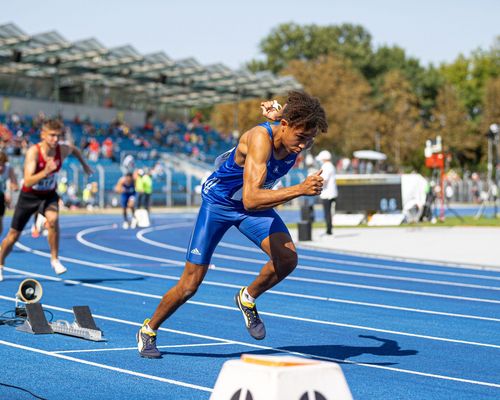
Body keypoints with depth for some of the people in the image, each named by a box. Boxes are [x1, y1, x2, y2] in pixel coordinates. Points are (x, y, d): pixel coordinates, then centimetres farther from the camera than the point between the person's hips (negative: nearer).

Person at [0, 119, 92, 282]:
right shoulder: (33, 151, -28)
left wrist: (84, 164, 20)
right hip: (29, 196, -2)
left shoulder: (62, 150, -16)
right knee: (13, 235, 9)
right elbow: (28, 182, -37)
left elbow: (74, 149, 12)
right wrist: (46, 171, -50)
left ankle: (54, 259, -15)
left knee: (53, 219, -32)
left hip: (49, 195, 2)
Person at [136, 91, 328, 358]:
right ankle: (149, 330, 25)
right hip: (218, 202, -5)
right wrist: (299, 190, -57)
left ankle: (247, 299, 8)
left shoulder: (300, 138, -18)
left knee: (287, 259, -21)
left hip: (255, 203, 5)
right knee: (190, 285, 0)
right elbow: (251, 200, -50)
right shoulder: (260, 138, -38)